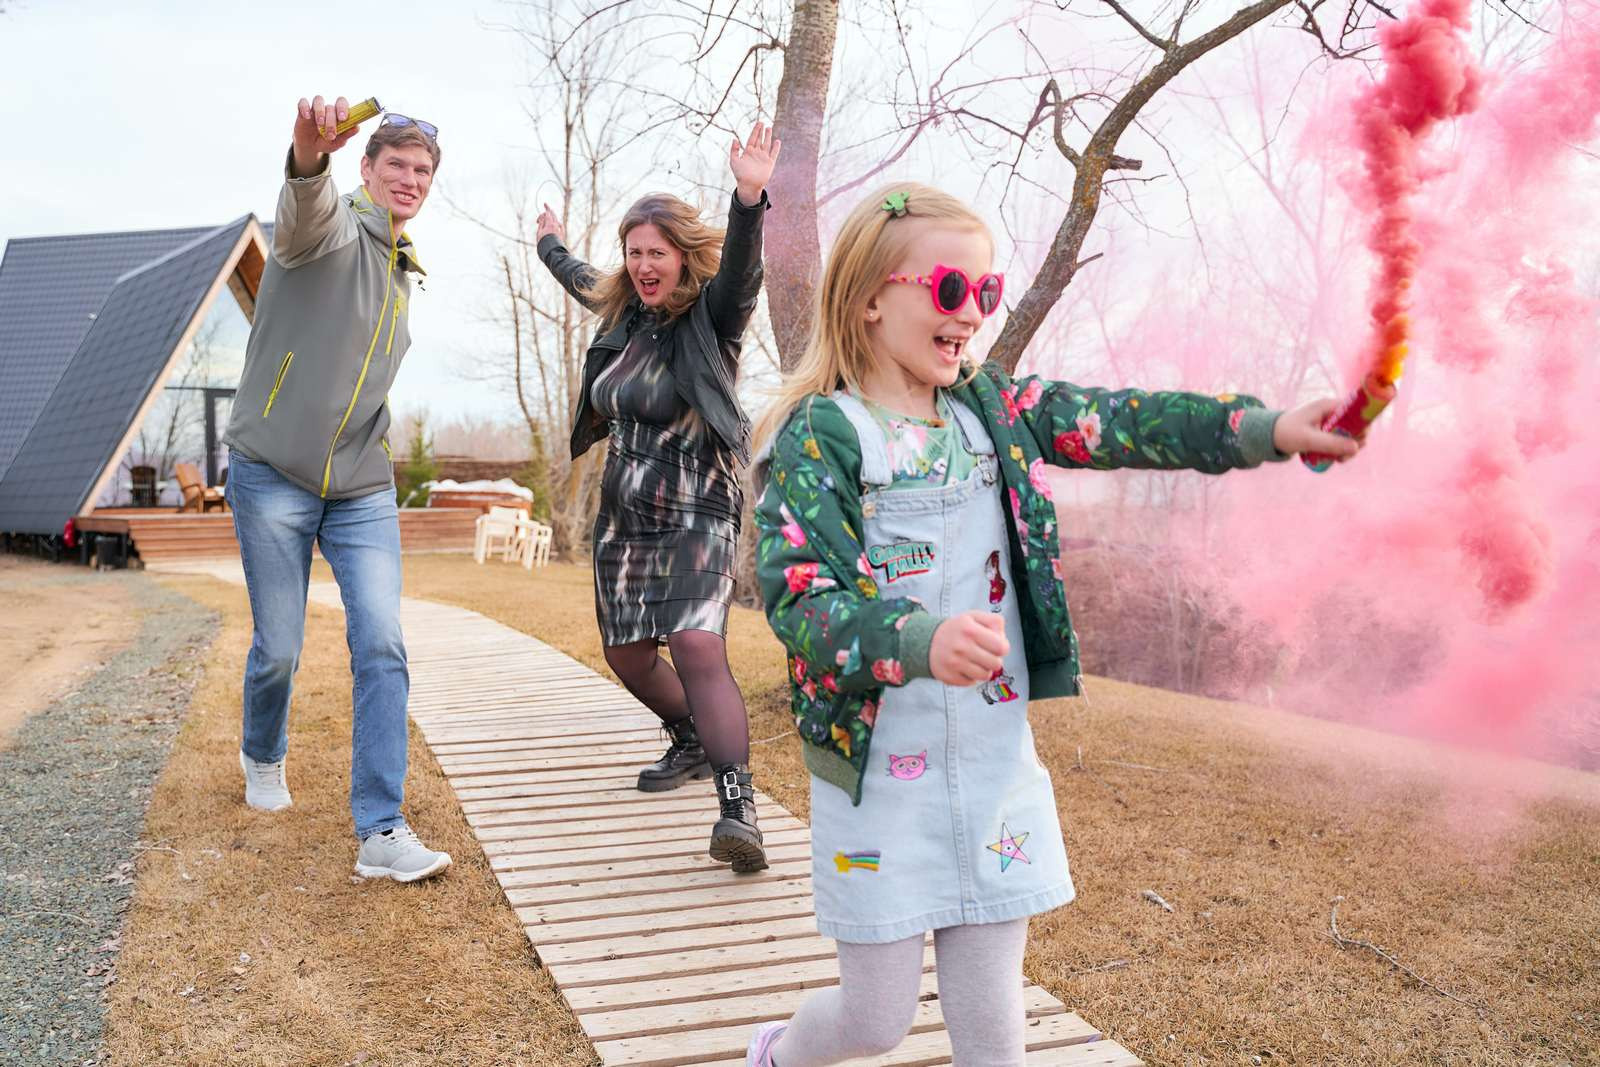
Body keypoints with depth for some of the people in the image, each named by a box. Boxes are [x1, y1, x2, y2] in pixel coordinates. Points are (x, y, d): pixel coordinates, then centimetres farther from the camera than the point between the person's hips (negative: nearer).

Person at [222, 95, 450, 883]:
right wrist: (310, 155, -57)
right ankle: (263, 756, 38)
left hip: (364, 491, 5)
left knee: (382, 646, -9)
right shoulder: (332, 228, -7)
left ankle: (382, 833, -9)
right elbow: (305, 210, -34)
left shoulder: (402, 271, 15)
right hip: (272, 476, -5)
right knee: (278, 647, 5)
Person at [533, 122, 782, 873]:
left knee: (697, 645, -25)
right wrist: (551, 246, 50)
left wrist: (749, 197, -49)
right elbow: (583, 283, 32)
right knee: (628, 654, 15)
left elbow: (740, 271, -31)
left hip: (696, 516, -8)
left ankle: (738, 809, -27)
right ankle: (693, 746, 40)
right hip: (625, 516, 8)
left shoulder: (709, 319, -9)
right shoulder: (626, 313, 9)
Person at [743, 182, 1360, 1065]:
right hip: (880, 776, -4)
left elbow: (1119, 421, -7)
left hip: (997, 767, 4)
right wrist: (922, 642, -37)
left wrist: (1267, 429, -20)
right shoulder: (819, 435, -11)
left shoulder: (994, 410, 5)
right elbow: (797, 598, -21)